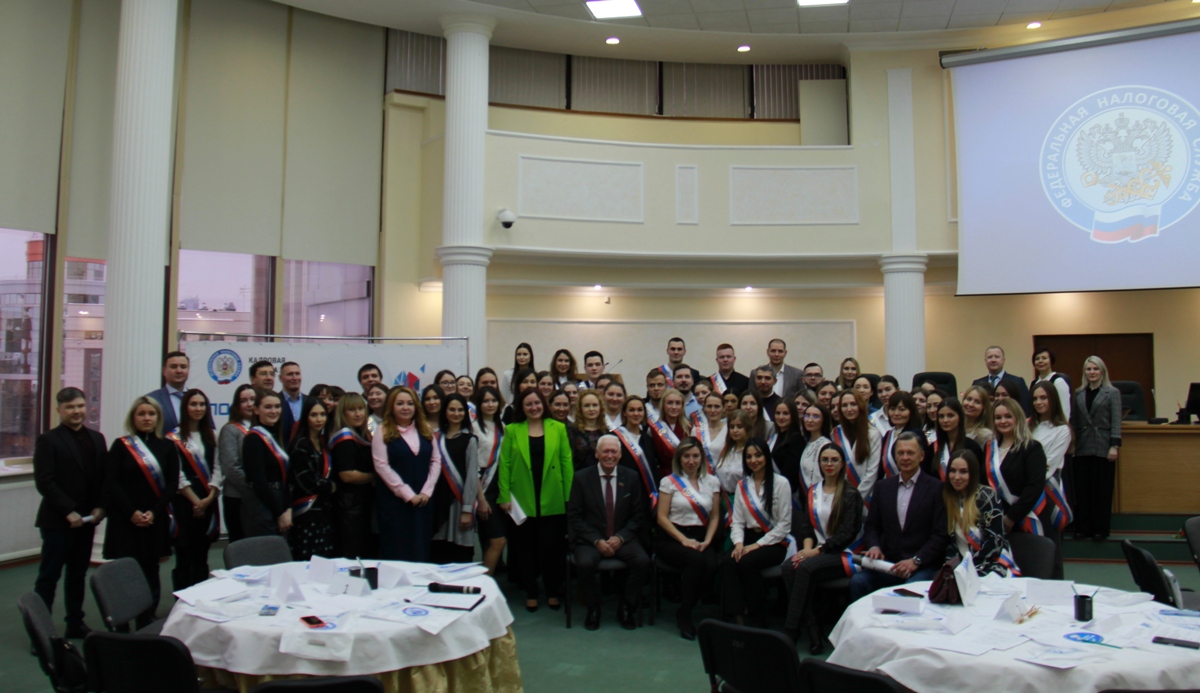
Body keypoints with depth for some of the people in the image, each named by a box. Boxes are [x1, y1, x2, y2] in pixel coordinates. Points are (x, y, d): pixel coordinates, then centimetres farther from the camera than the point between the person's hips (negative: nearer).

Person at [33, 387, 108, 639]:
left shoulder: (96, 438, 10)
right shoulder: (48, 440, -6)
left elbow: (105, 476, 10)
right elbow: (44, 482, -12)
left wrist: (99, 507, -3)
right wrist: (69, 512, -16)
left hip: (86, 519, 5)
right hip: (57, 521, -5)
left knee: (78, 574, 14)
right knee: (49, 576, 2)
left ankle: (75, 623, 23)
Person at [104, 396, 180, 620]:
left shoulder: (167, 446, 7)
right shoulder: (120, 445, 2)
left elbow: (172, 483, 2)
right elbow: (111, 483, -3)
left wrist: (154, 512, -9)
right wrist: (132, 513, -11)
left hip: (155, 521, 2)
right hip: (125, 520, -2)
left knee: (150, 574, 6)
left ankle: (147, 631, 14)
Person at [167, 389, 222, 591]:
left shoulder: (211, 436, 12)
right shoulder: (174, 437, -3)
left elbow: (217, 469, 5)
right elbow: (177, 474, -8)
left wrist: (209, 498, -8)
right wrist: (195, 500, -12)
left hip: (207, 503, 4)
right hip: (184, 502, -4)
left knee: (201, 557, 9)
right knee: (184, 557, 0)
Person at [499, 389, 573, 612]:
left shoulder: (558, 428, 4)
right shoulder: (512, 430, 3)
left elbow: (566, 462, 2)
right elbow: (505, 464, 0)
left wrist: (569, 496, -4)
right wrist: (504, 496, -7)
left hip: (552, 501, 0)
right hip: (522, 501, 0)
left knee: (552, 546, 6)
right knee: (527, 547, 9)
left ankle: (553, 592, 21)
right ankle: (530, 593, 21)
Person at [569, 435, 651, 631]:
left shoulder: (631, 478, 5)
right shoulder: (581, 478, -1)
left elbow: (638, 516, 6)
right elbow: (574, 517, -3)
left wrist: (621, 537, -11)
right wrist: (596, 540, -15)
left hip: (622, 539, 2)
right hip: (590, 539, -1)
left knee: (643, 561, -26)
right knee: (585, 564, -32)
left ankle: (626, 608, -2)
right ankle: (593, 609, -4)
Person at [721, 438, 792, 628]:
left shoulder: (781, 483, -3)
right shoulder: (742, 485, 12)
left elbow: (784, 524, -6)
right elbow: (737, 521, 8)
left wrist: (757, 545, -12)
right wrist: (738, 543, -12)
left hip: (774, 543, -4)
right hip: (749, 539, 4)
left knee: (747, 562, -31)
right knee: (727, 562, -27)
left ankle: (757, 621, -17)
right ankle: (733, 617, -28)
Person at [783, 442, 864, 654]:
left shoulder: (850, 494, -1)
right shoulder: (811, 492, 15)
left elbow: (847, 533, -9)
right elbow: (805, 525, 10)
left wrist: (817, 550, -16)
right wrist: (807, 548, -11)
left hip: (842, 554, -4)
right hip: (816, 552, 5)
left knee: (805, 567, -32)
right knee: (789, 566, -27)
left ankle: (790, 631, -28)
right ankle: (812, 629, -23)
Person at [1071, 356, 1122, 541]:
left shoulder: (1112, 392, 2)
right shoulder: (1078, 393, 11)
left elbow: (1116, 421, -4)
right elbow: (1074, 420, 10)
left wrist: (1115, 446, -12)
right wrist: (1072, 442, 2)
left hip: (1103, 447, -3)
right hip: (1083, 448, 3)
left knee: (1102, 490, 1)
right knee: (1082, 490, 4)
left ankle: (1100, 529, 8)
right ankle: (1082, 528, 10)